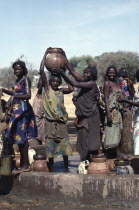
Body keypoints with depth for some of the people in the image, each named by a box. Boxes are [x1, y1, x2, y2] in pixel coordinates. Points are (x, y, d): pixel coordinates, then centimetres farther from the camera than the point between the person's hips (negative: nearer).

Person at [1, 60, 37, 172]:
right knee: (17, 135, 10)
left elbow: (28, 95, -21)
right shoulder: (17, 80, 17)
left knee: (22, 135, -9)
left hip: (23, 109, -9)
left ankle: (26, 165, -6)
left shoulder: (25, 79, -9)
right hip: (16, 110, 9)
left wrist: (14, 96, -31)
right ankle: (22, 163, 17)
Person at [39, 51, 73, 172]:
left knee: (64, 145, 5)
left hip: (61, 122, 3)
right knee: (50, 146, 3)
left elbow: (71, 89, -10)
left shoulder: (61, 91, 8)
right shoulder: (47, 88, -1)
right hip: (50, 122, -3)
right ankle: (51, 170, 13)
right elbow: (41, 71, -11)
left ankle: (66, 169, 16)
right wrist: (45, 54, -8)